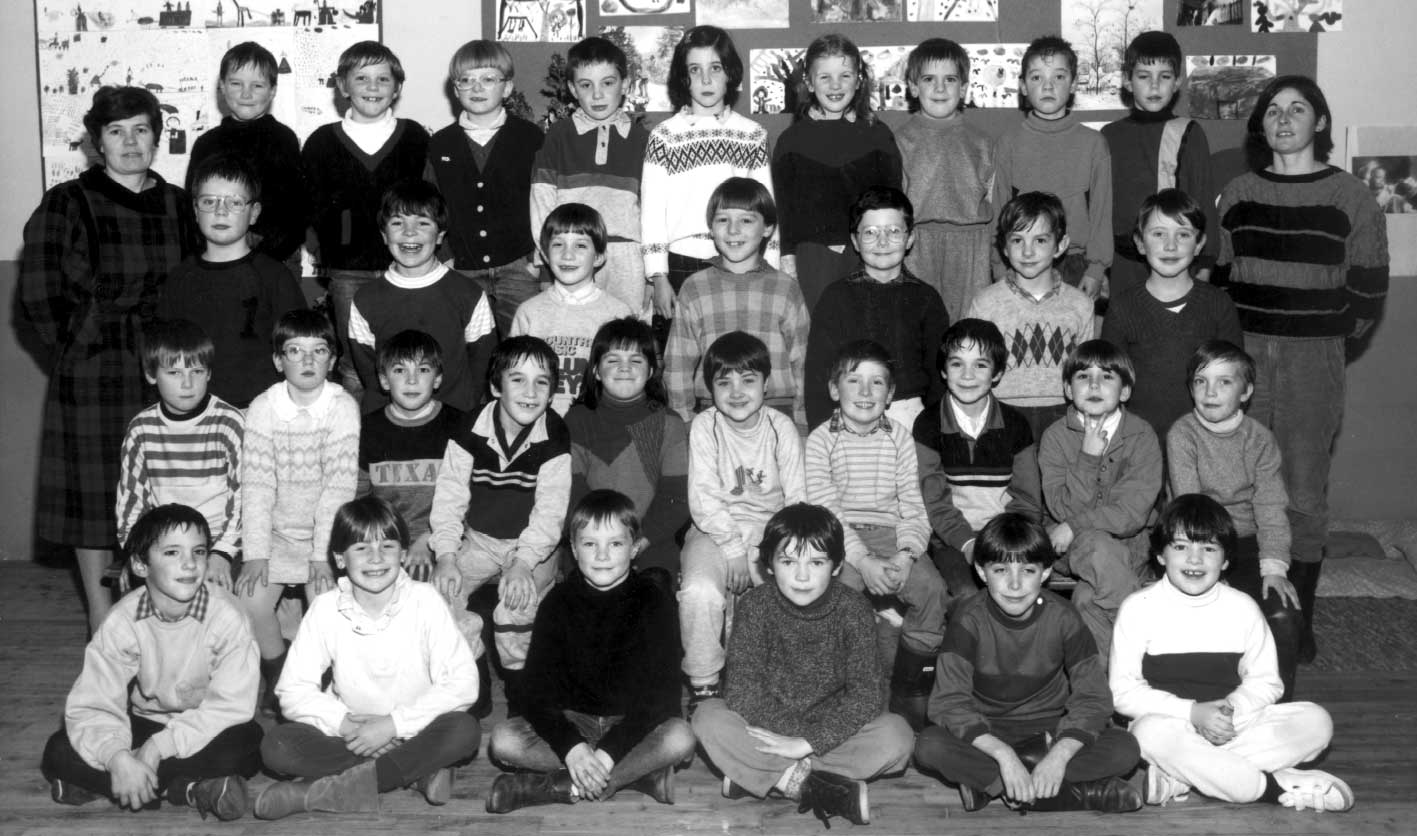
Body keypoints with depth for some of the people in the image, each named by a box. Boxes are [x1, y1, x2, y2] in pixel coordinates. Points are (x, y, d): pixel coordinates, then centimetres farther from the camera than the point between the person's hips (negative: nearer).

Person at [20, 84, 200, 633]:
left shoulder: (176, 206, 8)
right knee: (94, 489, 2)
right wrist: (81, 351, -3)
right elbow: (37, 294, -6)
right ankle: (103, 622, 13)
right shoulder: (67, 204, -4)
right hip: (91, 375, -3)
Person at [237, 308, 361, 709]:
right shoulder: (263, 407, -5)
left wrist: (322, 555, -17)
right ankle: (277, 680, 10)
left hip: (327, 528, -2)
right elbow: (256, 484, -8)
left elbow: (339, 485, -13)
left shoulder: (343, 407, -11)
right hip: (277, 529, 2)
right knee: (250, 600, -14)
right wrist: (254, 554, -13)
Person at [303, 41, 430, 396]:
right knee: (354, 365, 5)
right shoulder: (322, 142, 8)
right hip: (348, 269, 1)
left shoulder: (415, 137, 6)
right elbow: (314, 207, 5)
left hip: (403, 264, 0)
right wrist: (335, 240, -8)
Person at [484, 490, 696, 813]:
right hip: (571, 721, 2)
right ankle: (641, 772, -23)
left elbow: (660, 693, -14)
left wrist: (607, 752, -26)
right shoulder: (559, 602, -2)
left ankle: (563, 787, -24)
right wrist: (571, 747, -27)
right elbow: (539, 690, -9)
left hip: (635, 723, -2)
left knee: (680, 738, -32)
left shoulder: (655, 602, -7)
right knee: (503, 740, -23)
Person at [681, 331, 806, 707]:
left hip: (772, 529, 1)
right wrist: (734, 548, -16)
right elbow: (703, 499, -9)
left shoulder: (781, 428, 2)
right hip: (716, 531, -1)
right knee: (699, 592, -32)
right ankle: (704, 686, -10)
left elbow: (797, 500, 1)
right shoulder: (704, 427, -3)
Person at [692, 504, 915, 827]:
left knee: (896, 735, -27)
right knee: (708, 718, -27)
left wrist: (807, 742, -27)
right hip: (768, 729, 0)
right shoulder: (754, 606, -11)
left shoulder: (853, 609, -11)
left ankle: (758, 776, -25)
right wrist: (783, 742, -30)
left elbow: (867, 694, -18)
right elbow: (743, 688, -17)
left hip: (833, 731, 0)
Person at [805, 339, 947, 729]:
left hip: (890, 533, 2)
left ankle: (910, 694, -8)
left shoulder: (899, 437, 8)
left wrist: (906, 554, -15)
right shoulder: (820, 440, 1)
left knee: (932, 588, -23)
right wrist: (863, 561, -19)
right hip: (841, 537, -2)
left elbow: (912, 506, 4)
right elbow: (825, 509, -7)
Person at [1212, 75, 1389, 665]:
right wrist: (1240, 340, 7)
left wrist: (1321, 337, 4)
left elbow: (1367, 293, 2)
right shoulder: (1237, 195, 9)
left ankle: (1300, 622, 11)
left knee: (1304, 494, 1)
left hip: (1314, 361, -2)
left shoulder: (1350, 198, 0)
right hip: (1243, 357, 2)